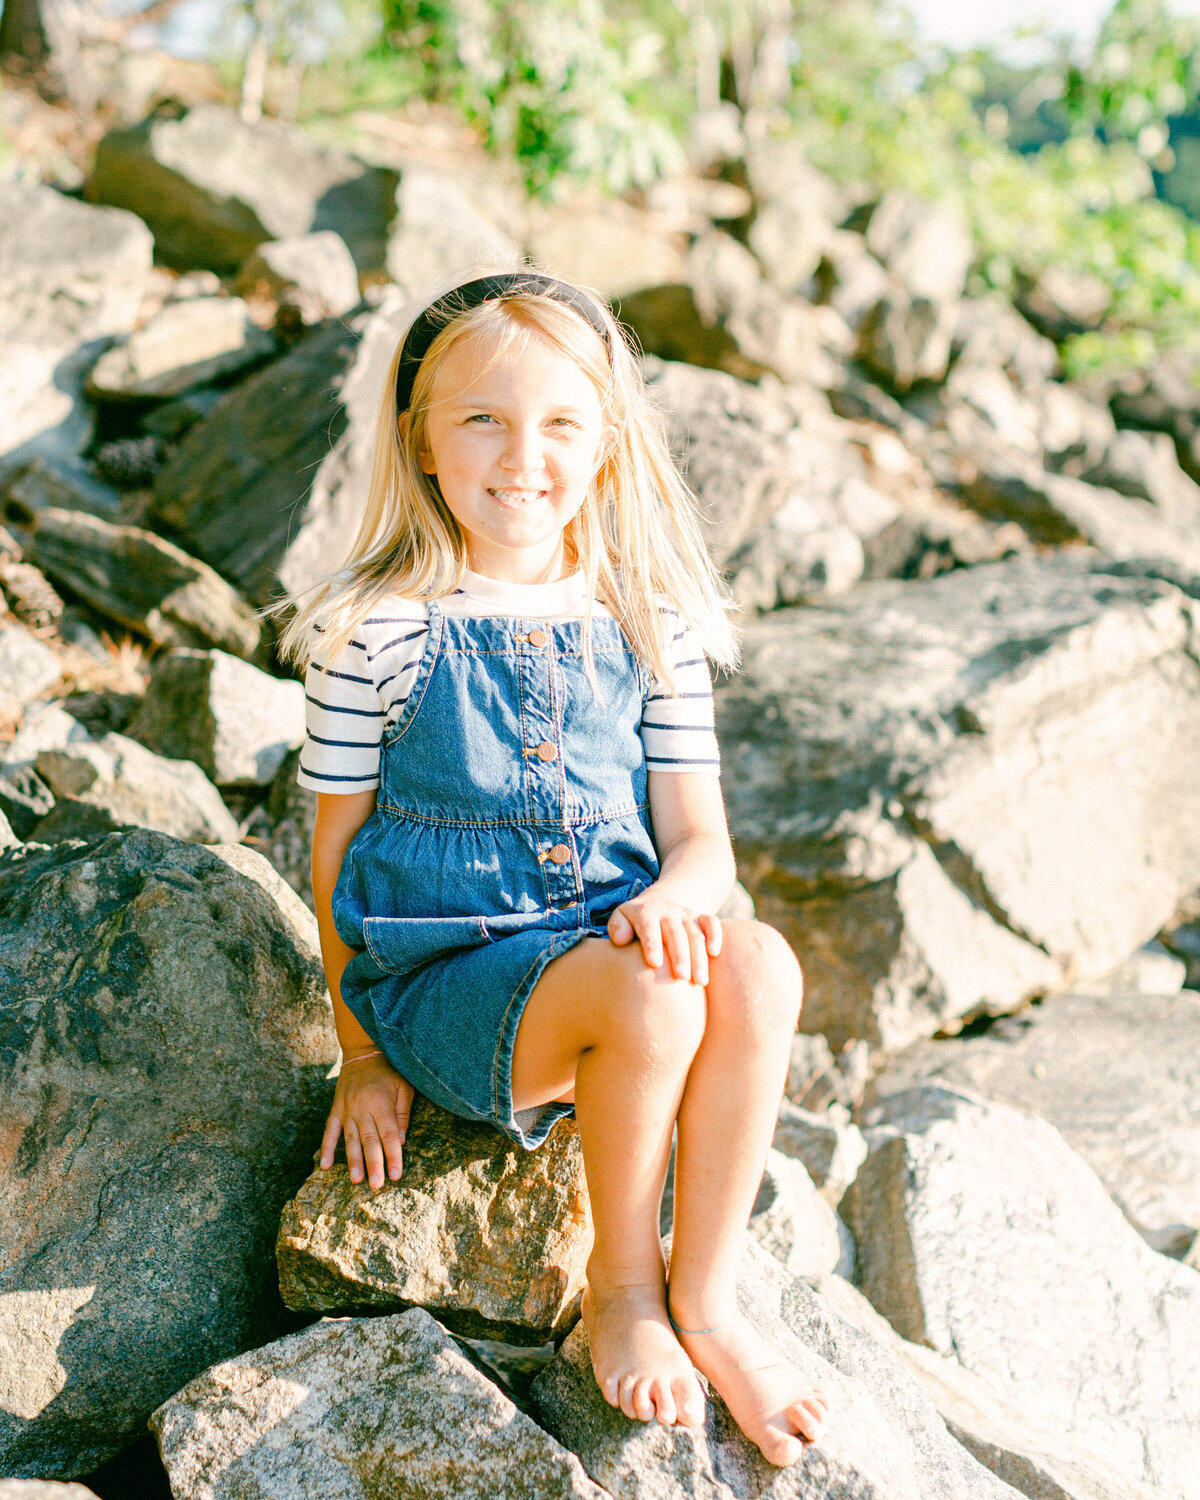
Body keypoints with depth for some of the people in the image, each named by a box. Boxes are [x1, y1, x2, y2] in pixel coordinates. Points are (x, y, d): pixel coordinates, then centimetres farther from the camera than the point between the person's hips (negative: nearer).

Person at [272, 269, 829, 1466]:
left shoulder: (649, 620, 3)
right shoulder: (377, 628, -7)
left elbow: (701, 834, 3)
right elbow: (339, 847, 0)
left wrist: (673, 900, -21)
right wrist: (363, 1052, 3)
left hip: (612, 941, 3)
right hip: (442, 971, -3)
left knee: (758, 967, -30)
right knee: (648, 999, -33)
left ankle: (708, 1301, -14)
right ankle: (621, 1284, -5)